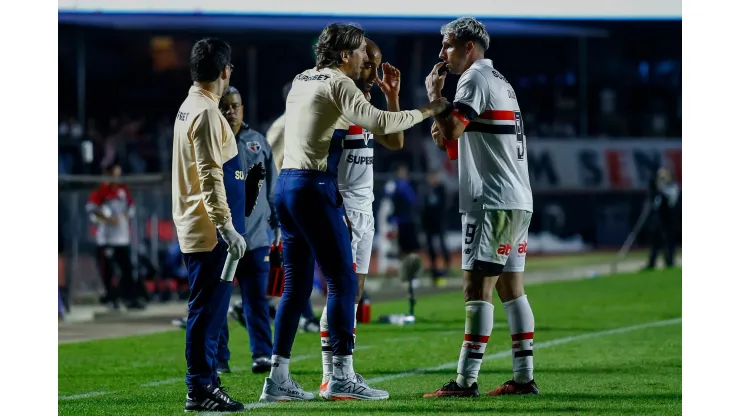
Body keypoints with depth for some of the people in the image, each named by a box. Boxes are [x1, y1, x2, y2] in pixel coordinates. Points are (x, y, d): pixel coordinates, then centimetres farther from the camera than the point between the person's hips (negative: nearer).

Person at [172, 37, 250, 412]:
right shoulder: (206, 114, -15)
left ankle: (205, 385, 18)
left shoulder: (189, 109, 16)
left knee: (207, 310, 14)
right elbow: (210, 177, -21)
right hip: (210, 230, -10)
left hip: (195, 228, 10)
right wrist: (227, 226, -22)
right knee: (207, 310, -7)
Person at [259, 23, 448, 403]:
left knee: (297, 285, 9)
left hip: (287, 184, 9)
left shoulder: (302, 80, 18)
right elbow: (379, 122, -20)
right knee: (342, 281, -4)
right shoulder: (337, 84, -7)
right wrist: (426, 111, -9)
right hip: (315, 186, -9)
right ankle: (342, 377, -7)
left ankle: (278, 378, 6)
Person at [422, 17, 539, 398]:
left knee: (477, 289, -11)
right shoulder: (500, 81, 22)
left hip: (493, 202, -10)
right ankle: (524, 377, 8)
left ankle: (465, 380, -15)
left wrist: (434, 95, -6)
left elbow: (450, 131, -18)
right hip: (517, 200, 10)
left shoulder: (475, 78, -8)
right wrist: (447, 133, 13)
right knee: (511, 290, 9)